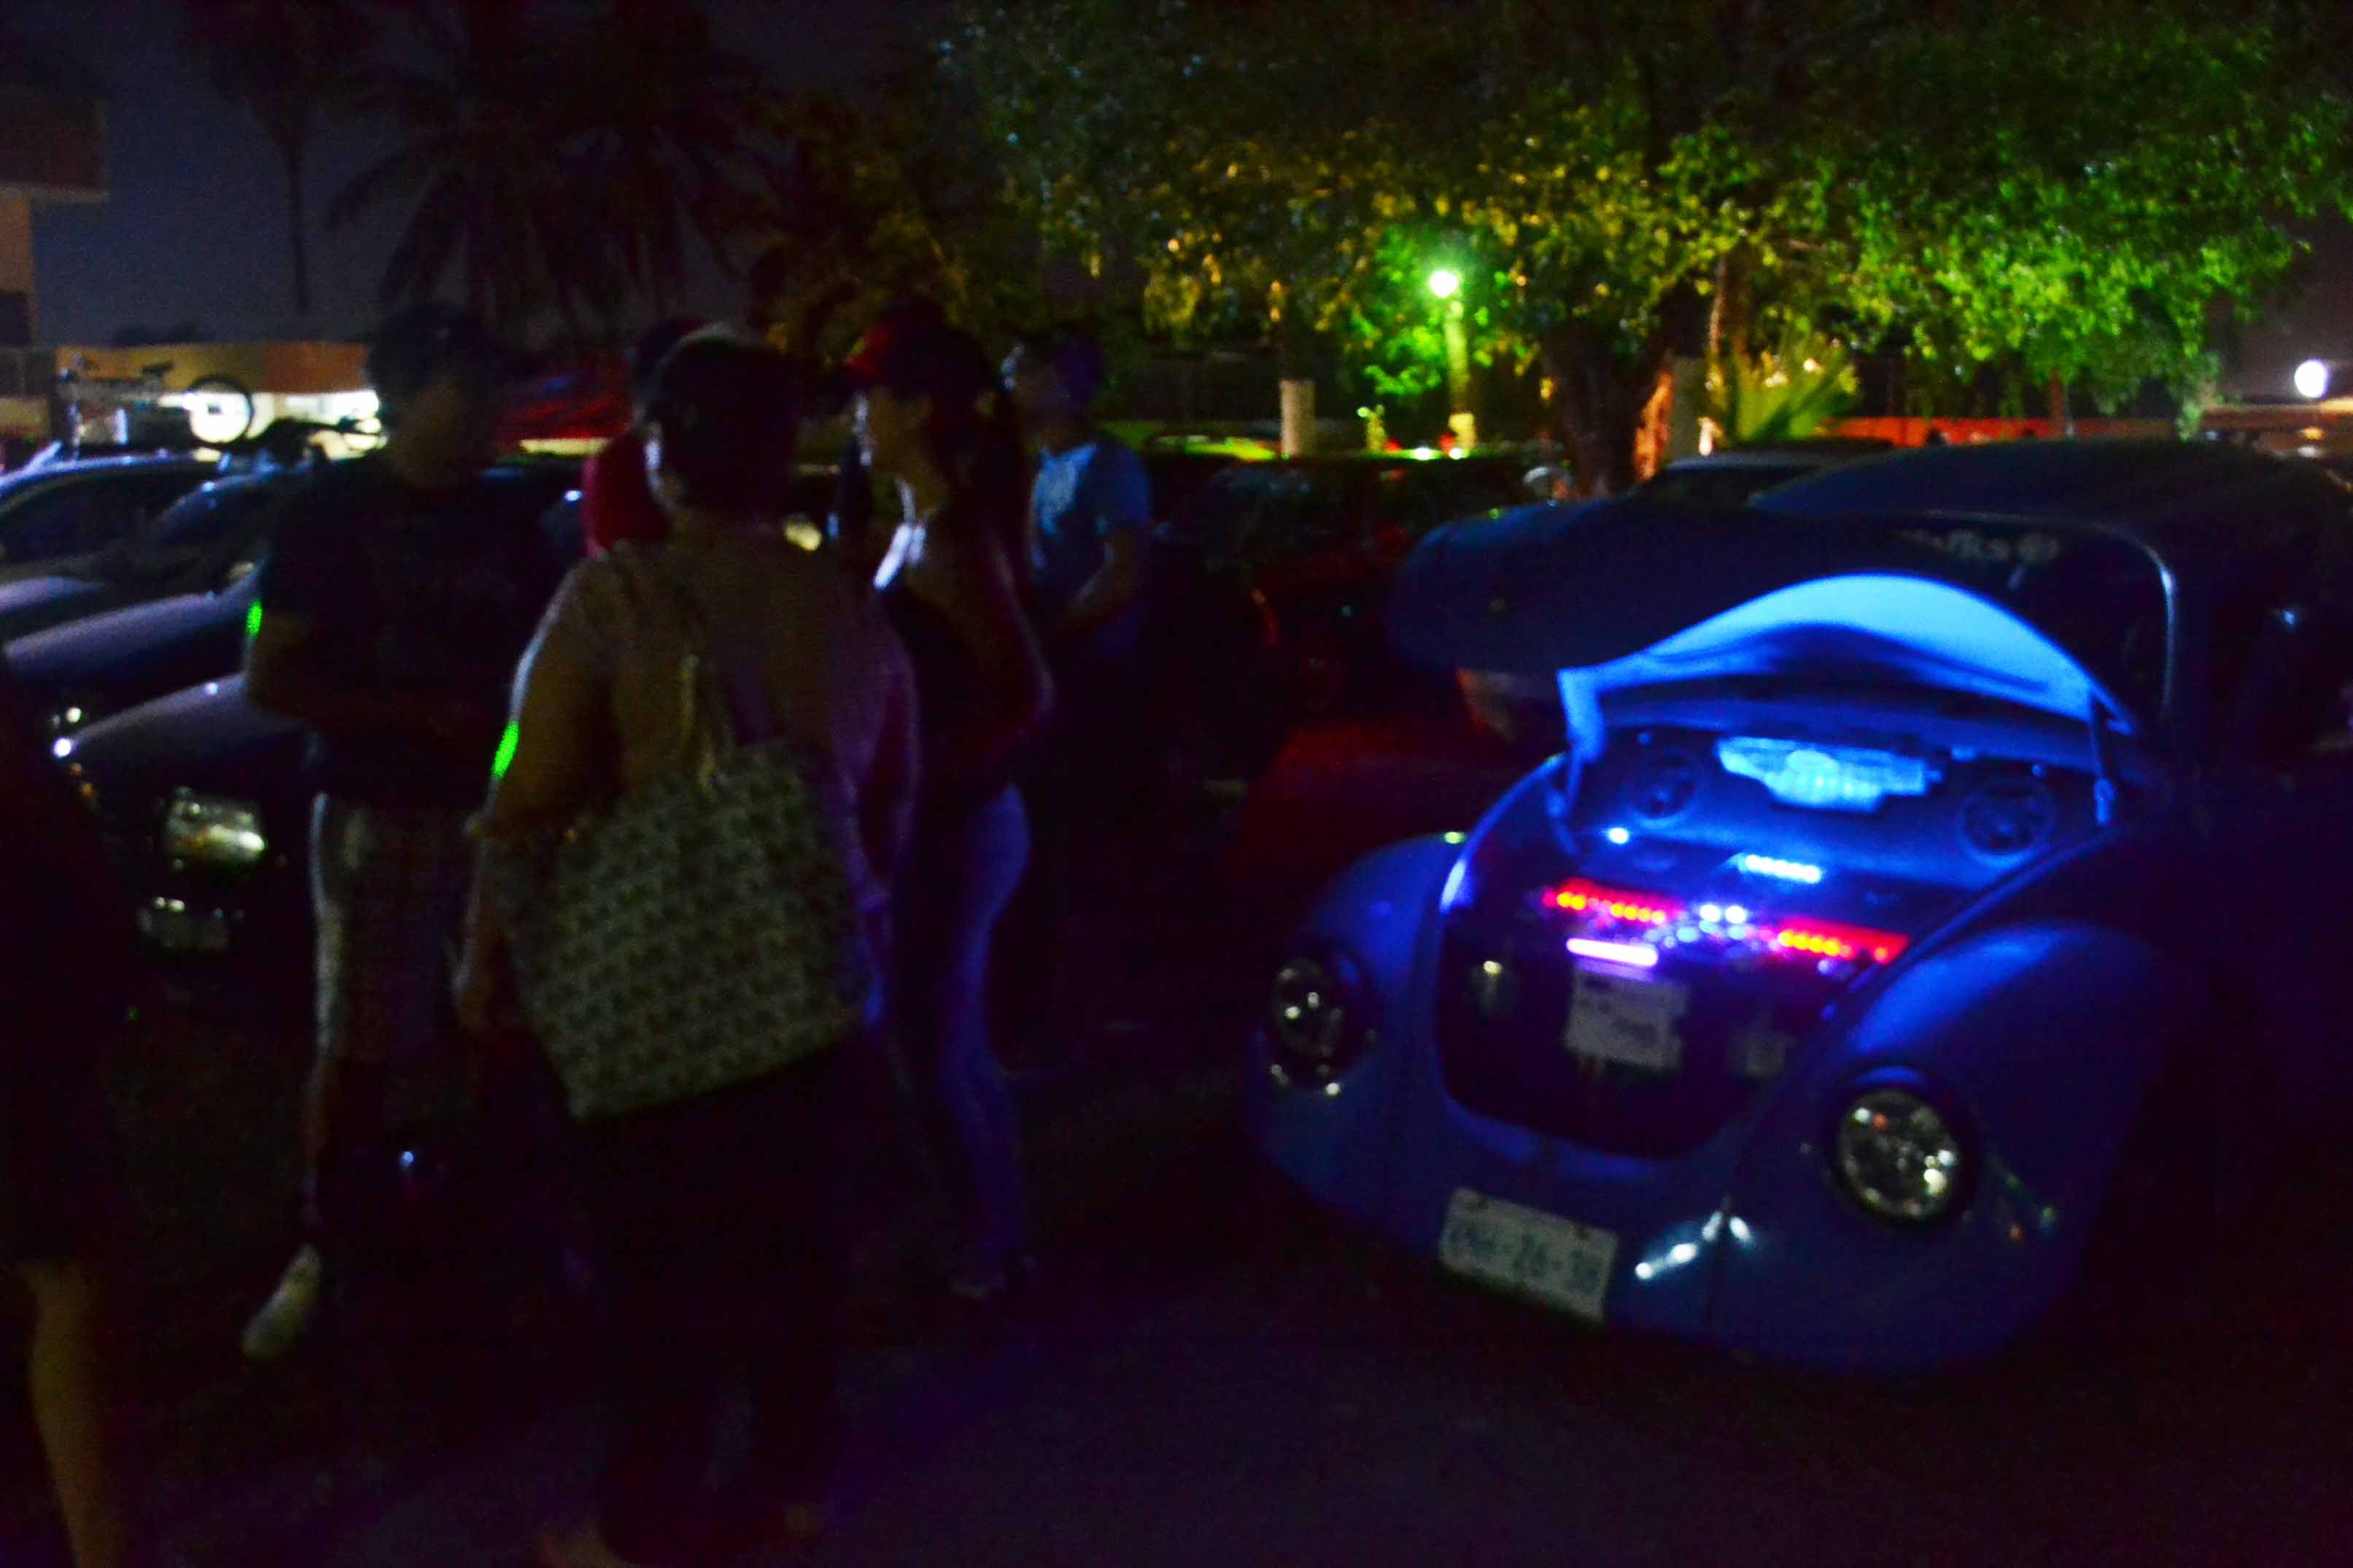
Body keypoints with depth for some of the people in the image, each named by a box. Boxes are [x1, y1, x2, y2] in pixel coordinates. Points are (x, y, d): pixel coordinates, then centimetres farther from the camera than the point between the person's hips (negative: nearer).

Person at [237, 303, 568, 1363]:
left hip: (500, 808, 3)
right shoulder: (330, 512, -4)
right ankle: (322, 1254, 16)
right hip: (378, 815, -3)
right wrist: (427, 717, -16)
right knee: (358, 1047, 2)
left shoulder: (504, 522, 8)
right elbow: (269, 681, -9)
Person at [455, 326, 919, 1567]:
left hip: (657, 973, -4)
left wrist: (485, 955, -2)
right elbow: (892, 802, 11)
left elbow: (531, 796, -13)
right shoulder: (853, 609, 2)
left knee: (659, 1243, 7)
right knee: (789, 1221, 17)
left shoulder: (614, 597, -14)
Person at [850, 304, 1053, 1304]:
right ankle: (995, 1244, 31)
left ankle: (976, 1259, 17)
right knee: (957, 1051, 18)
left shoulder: (948, 538, -19)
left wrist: (938, 781, -20)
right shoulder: (922, 527, 9)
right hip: (947, 827, 9)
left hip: (953, 830, -9)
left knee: (932, 1057, 3)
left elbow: (1027, 694, -25)